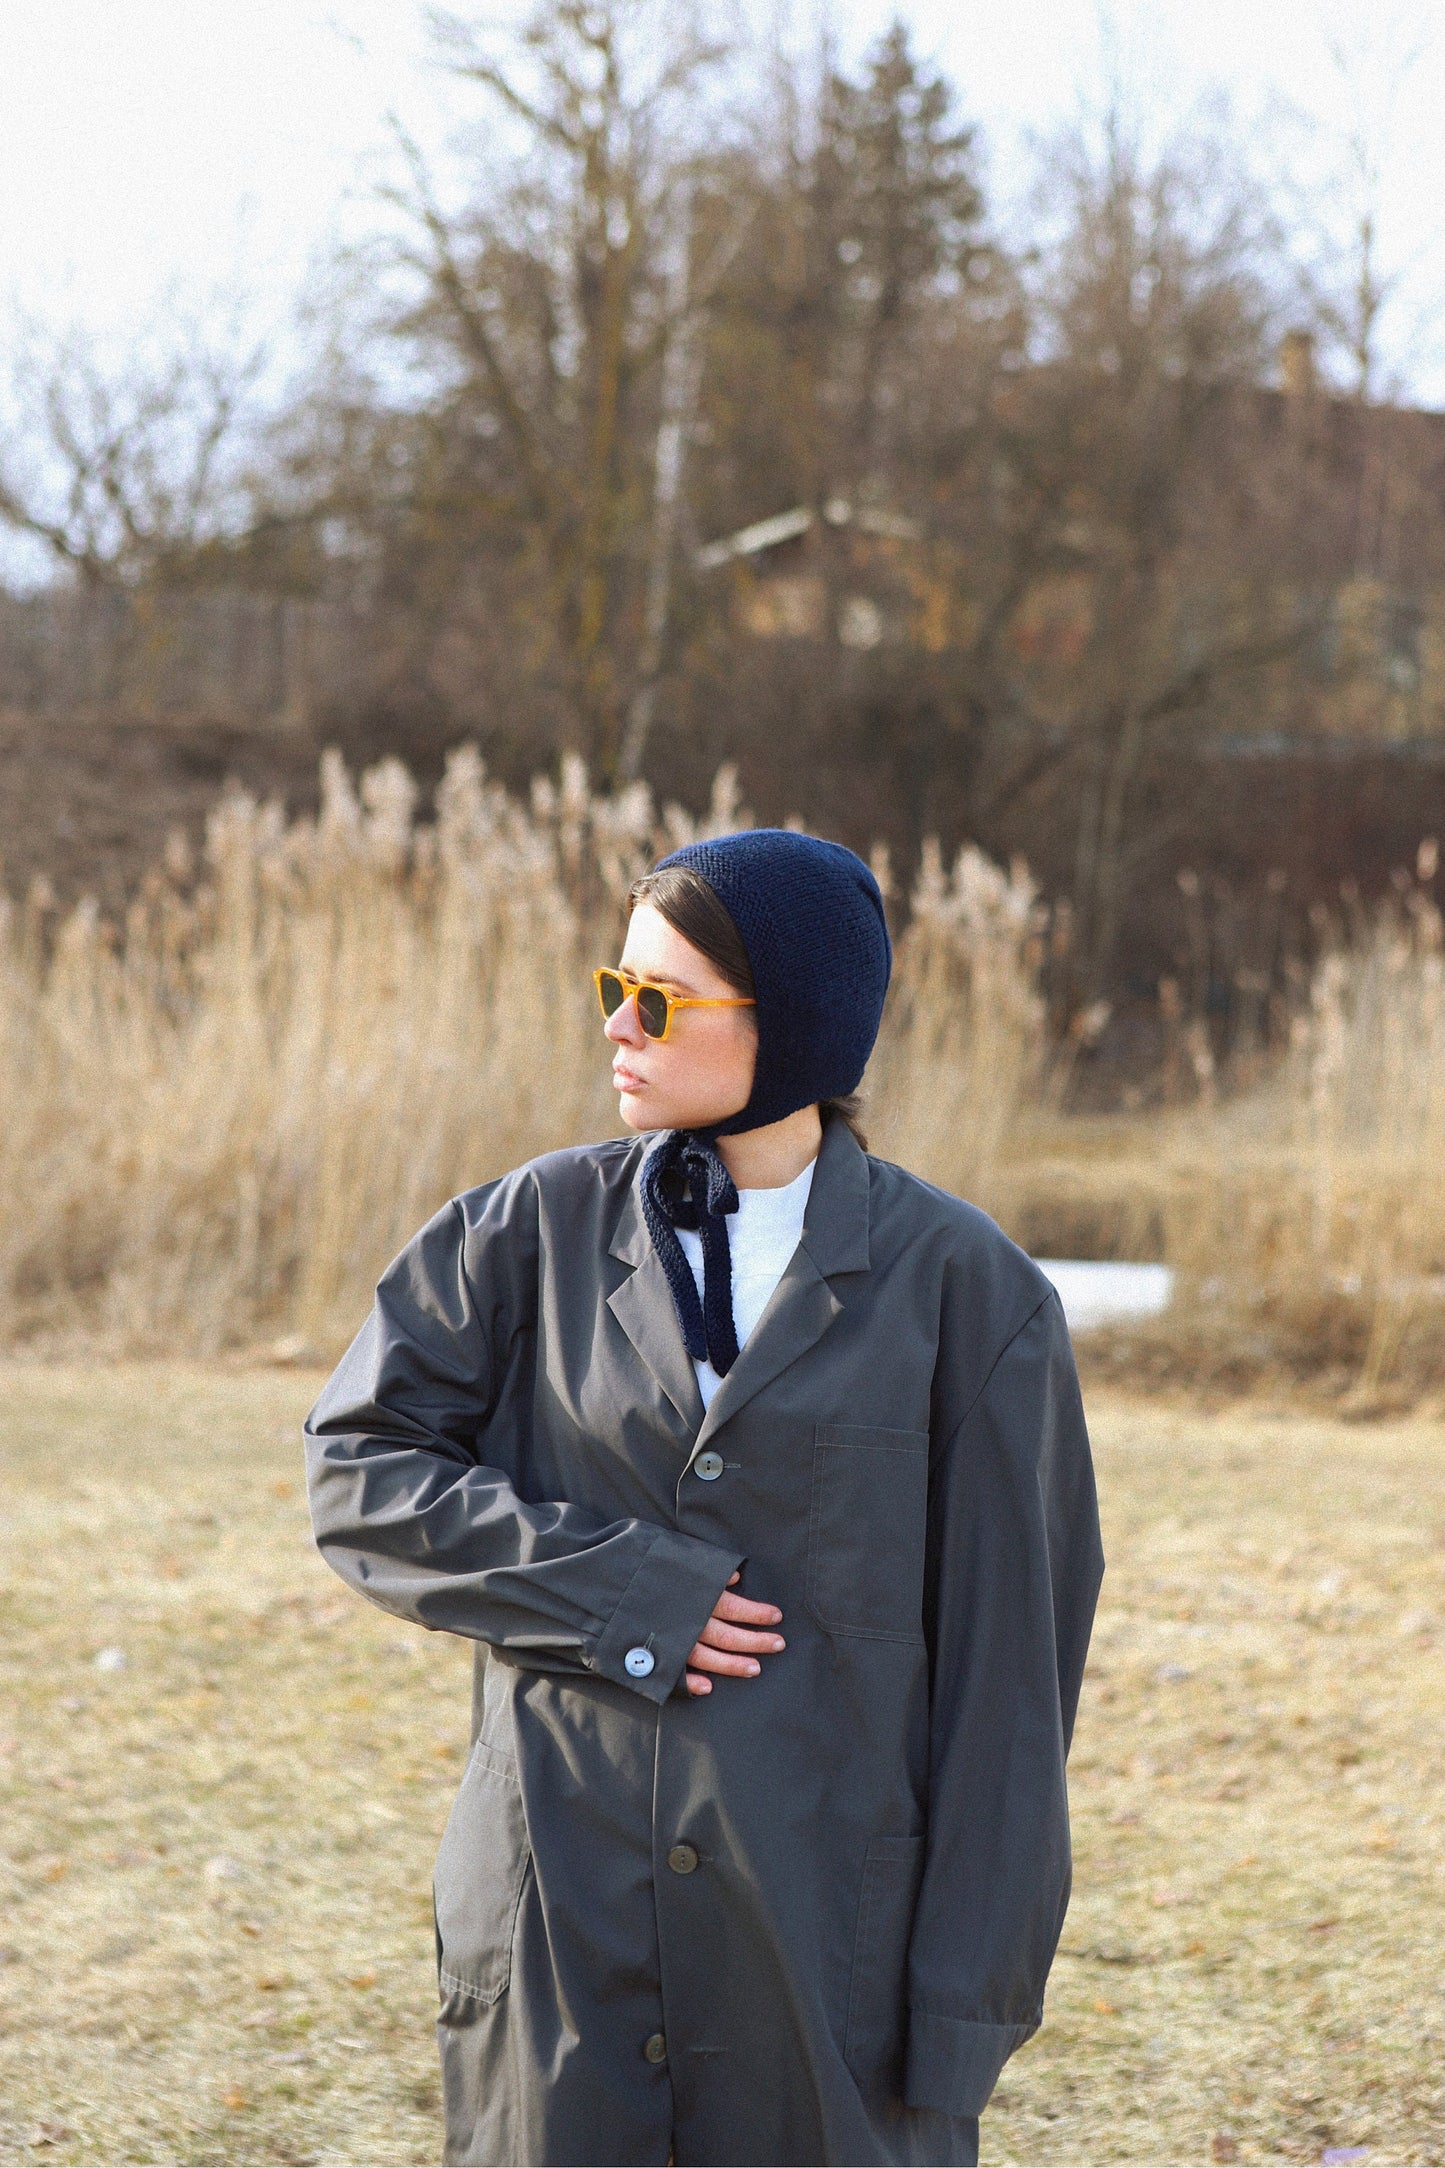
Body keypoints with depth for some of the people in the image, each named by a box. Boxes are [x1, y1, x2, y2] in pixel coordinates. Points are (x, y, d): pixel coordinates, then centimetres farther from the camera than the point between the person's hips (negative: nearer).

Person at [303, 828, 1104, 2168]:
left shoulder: (952, 1280, -3)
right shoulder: (541, 1230, 4)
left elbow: (1009, 1651, -3)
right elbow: (359, 1466, 2)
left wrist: (968, 2000, -6)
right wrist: (613, 1593, -11)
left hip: (828, 1924, -1)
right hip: (566, 1906, 2)